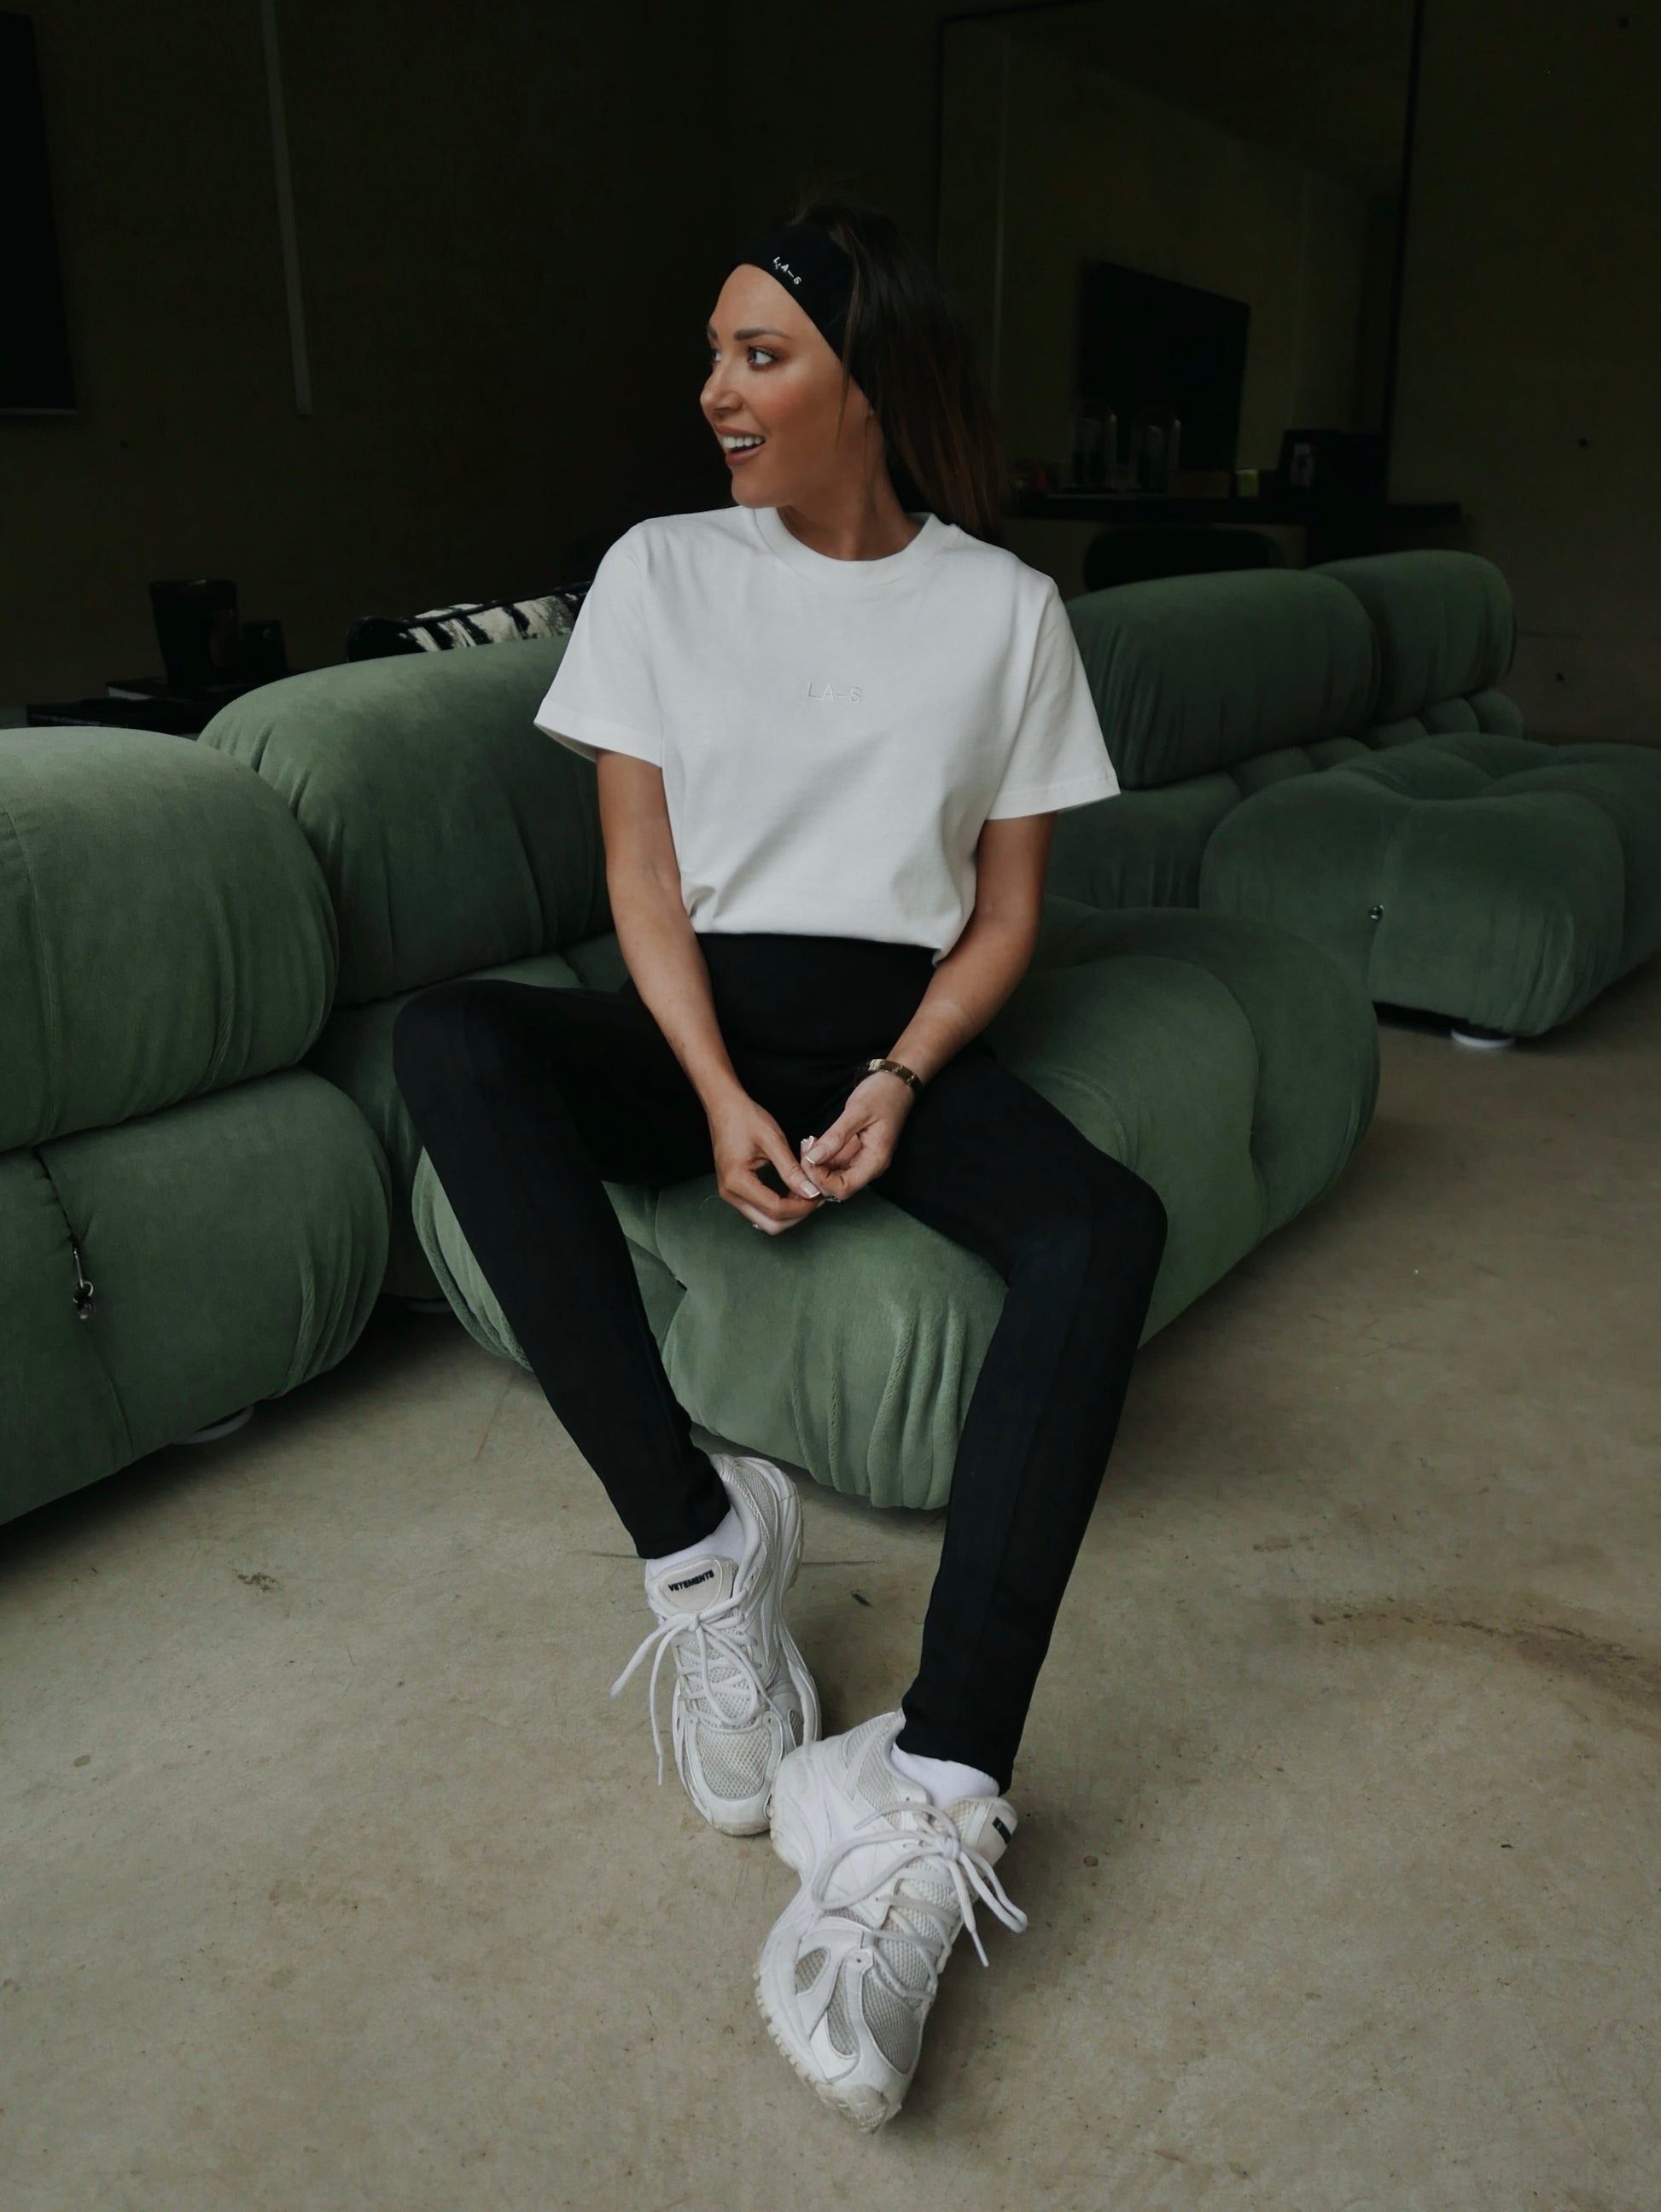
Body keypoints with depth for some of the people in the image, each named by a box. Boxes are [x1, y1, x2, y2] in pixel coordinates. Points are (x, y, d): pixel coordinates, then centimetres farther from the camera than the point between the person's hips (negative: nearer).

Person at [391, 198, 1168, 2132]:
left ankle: (933, 1799, -36)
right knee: (447, 1040, -31)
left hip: (901, 1029, 0)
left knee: (1104, 1230, -32)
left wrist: (896, 1084, -14)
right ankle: (698, 1548, -29)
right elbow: (644, 880, 0)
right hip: (698, 1025, 1)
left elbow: (1006, 912, 4)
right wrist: (719, 1098, -15)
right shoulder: (660, 573, 5)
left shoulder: (1005, 608, 4)